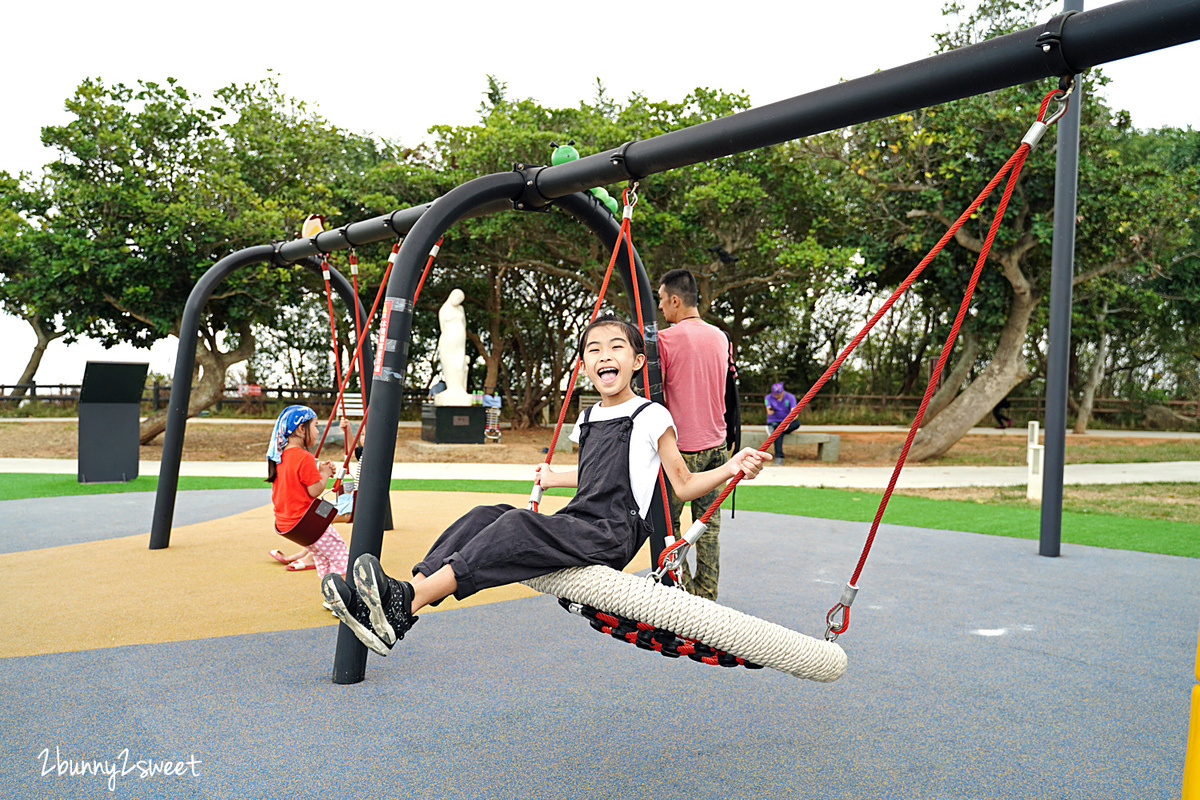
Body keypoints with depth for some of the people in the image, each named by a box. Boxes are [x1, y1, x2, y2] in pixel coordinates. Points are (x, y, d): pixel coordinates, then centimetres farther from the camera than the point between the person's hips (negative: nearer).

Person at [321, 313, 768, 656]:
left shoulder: (651, 417, 0)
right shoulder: (588, 420, 20)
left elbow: (683, 486, 3)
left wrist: (732, 469, -12)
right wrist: (557, 478, 48)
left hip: (612, 535, -7)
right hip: (575, 525, 8)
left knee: (518, 528, -30)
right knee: (485, 517, -12)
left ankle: (405, 606, -41)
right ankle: (400, 600, -26)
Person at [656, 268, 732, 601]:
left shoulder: (665, 339, -11)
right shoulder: (721, 337, 8)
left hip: (682, 447, -6)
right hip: (716, 443, 6)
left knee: (667, 521, 4)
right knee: (709, 520, 9)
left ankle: (682, 590, 2)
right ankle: (707, 593, 13)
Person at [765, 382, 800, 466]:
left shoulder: (790, 397, -6)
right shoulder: (769, 398, -3)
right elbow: (769, 411, -19)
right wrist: (770, 411, -46)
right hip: (773, 422, -1)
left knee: (797, 423, -33)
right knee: (779, 433, -37)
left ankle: (774, 429, -37)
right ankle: (779, 457, -43)